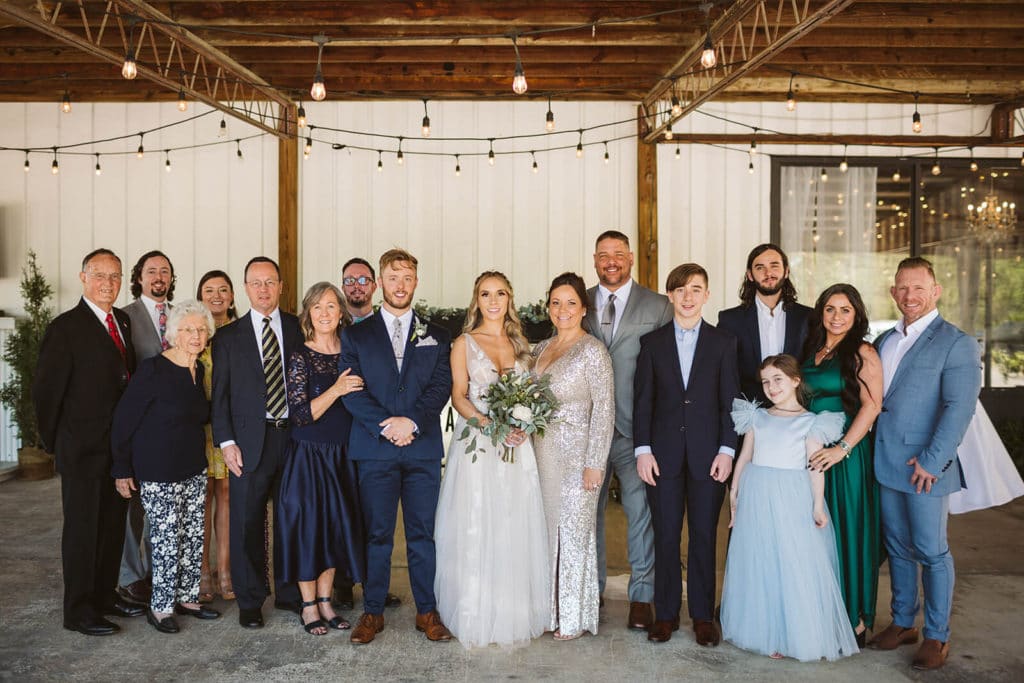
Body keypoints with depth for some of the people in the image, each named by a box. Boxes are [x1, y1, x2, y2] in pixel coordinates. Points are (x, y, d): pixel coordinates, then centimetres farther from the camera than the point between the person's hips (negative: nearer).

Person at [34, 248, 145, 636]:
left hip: (120, 448, 7)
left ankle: (105, 596, 30)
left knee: (114, 524, 16)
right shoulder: (66, 327, -12)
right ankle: (79, 611, 16)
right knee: (82, 528, 4)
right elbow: (46, 390, -10)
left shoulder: (123, 322, 8)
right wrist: (55, 442, -4)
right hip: (83, 451, -7)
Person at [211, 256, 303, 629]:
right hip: (249, 442, -1)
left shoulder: (299, 329, 6)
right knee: (247, 524, 5)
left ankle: (289, 593, 26)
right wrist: (226, 442, -6)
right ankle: (250, 601, 20)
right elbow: (219, 395, 3)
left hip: (294, 437, 1)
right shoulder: (228, 336, 4)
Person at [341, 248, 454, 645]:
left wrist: (412, 421, -15)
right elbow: (352, 391, -1)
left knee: (423, 533, 6)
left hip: (423, 448, 1)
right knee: (376, 534, 5)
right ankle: (372, 612, 17)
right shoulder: (356, 335, 8)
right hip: (374, 449, -1)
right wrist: (386, 426, -13)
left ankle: (427, 612, 16)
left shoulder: (436, 336, 12)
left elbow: (441, 386, 1)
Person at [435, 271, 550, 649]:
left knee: (515, 531, 5)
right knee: (474, 530, -1)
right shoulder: (464, 343, 2)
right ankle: (476, 617, 11)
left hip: (517, 446, 3)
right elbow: (458, 396, -4)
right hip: (476, 444, -3)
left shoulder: (520, 342, 12)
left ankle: (514, 614, 17)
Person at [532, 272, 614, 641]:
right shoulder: (542, 348, 11)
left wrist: (594, 464, -15)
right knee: (548, 528, 10)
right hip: (542, 452, 6)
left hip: (576, 453, -6)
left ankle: (574, 616, 18)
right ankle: (551, 608, 25)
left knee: (573, 529, 3)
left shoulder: (592, 350, -10)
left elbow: (604, 410, -13)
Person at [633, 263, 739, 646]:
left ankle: (703, 616, 17)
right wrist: (643, 449, -4)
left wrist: (727, 450, -5)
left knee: (704, 536, 6)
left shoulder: (723, 342, 6)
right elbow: (642, 401, 4)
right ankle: (666, 614, 16)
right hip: (664, 453, 0)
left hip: (708, 454, 0)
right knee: (665, 536, 5)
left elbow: (729, 401, 3)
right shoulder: (652, 342, 7)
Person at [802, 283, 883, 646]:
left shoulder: (863, 353, -6)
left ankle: (855, 619, 13)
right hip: (810, 452, 6)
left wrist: (843, 447, -21)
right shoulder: (811, 351, 13)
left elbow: (872, 405, -14)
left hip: (847, 454, -6)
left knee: (847, 531, 0)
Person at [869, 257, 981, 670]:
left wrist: (931, 461, -18)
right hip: (887, 464, 6)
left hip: (925, 466, -6)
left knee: (931, 551, 3)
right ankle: (903, 622, 28)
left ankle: (937, 636, 17)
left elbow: (959, 407, -15)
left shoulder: (955, 344, -8)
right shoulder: (884, 340, 13)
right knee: (898, 547, 15)